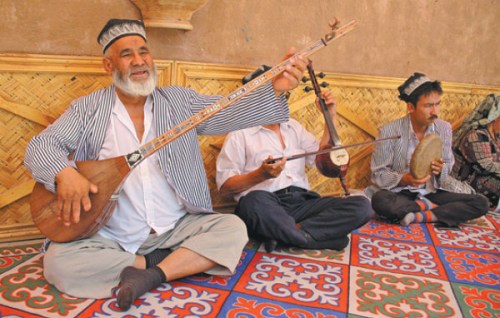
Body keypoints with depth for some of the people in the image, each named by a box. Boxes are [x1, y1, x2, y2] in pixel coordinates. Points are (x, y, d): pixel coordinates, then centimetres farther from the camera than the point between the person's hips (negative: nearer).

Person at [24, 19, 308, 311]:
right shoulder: (88, 108, 3)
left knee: (233, 229, -18)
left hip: (177, 228, 1)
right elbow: (41, 145, -2)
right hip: (110, 236, 0)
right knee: (59, 261, -24)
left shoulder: (179, 100, 4)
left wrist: (276, 88, -26)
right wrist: (64, 172, -25)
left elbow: (229, 111, -9)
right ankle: (173, 262, -12)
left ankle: (152, 275, -18)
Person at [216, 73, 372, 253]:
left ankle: (283, 234, -22)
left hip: (302, 202, 5)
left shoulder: (294, 126, 24)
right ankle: (325, 235, -20)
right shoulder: (240, 133, 5)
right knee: (256, 201, -40)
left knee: (362, 206, -17)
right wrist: (260, 174, -19)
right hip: (266, 204, -5)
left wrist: (331, 117, 15)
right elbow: (224, 187, -2)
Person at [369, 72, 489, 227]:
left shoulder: (444, 128, 2)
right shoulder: (388, 131, -11)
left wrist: (440, 170, -16)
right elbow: (378, 174, -9)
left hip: (431, 194, 4)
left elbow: (448, 167, 9)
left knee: (481, 203, -15)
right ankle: (428, 208, -12)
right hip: (400, 194, -3)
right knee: (379, 200, -37)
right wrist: (404, 179, -27)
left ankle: (420, 216, -20)